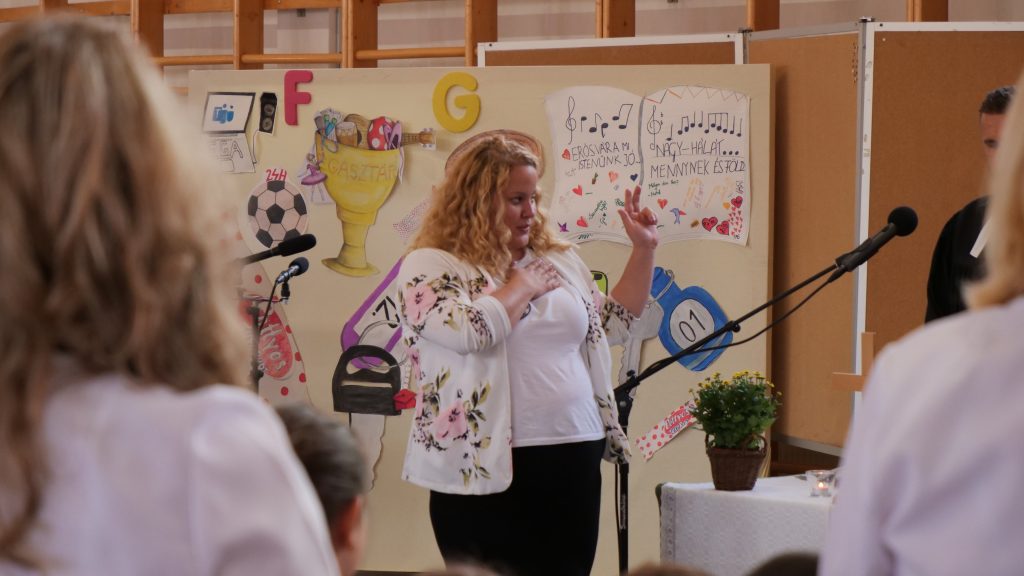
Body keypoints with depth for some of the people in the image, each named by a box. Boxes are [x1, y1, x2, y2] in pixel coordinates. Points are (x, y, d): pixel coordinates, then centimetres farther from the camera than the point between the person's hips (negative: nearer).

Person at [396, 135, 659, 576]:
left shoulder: (558, 259, 16)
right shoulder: (430, 266, -4)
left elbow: (613, 324, 26)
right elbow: (469, 330, -23)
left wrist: (643, 250, 19)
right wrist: (522, 287, -8)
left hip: (575, 457, 6)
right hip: (488, 468, -6)